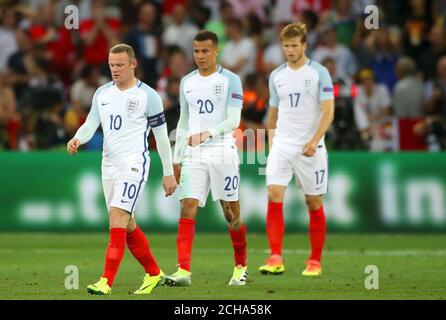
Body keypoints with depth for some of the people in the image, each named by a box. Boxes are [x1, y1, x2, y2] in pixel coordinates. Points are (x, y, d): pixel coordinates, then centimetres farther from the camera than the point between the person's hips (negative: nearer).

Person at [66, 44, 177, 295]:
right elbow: (91, 124, 8)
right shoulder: (103, 93, 10)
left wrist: (169, 173, 0)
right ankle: (154, 273, 28)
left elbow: (161, 136, -1)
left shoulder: (148, 96, -6)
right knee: (127, 226, 12)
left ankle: (106, 282, -23)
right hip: (109, 164, 7)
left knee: (117, 218, -18)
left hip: (134, 163, -7)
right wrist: (77, 140, -15)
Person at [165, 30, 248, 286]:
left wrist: (208, 134, -28)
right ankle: (184, 271, -16)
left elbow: (234, 120, -12)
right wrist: (177, 158, 15)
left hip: (223, 152, -4)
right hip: (193, 155, 4)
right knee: (187, 209, -10)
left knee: (232, 213, 4)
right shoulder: (187, 82, 12)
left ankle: (241, 267, 22)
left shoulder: (230, 80, -4)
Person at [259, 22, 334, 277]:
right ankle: (276, 259, -16)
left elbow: (328, 111, -9)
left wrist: (315, 140, -21)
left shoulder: (319, 73, -4)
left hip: (310, 148, -3)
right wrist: (271, 142, 14)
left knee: (314, 202, 3)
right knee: (274, 196, -13)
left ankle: (315, 261, 14)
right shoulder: (277, 76, 10)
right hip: (282, 144, 3)